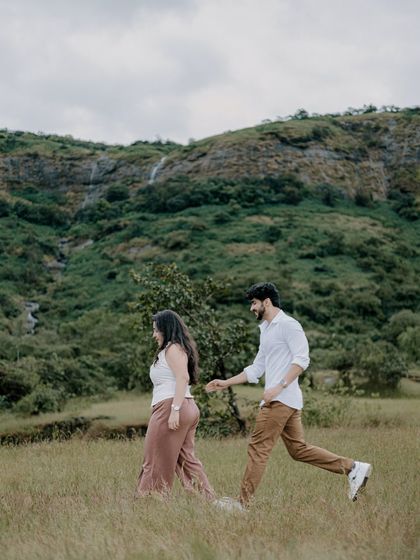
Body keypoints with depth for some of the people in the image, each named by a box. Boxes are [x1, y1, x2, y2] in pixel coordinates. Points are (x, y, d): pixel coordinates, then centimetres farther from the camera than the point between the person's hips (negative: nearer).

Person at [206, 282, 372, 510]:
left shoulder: (287, 324, -8)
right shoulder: (265, 329, 21)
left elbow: (302, 359, -18)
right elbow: (256, 369, 26)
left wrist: (279, 386, -24)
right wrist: (226, 383, 21)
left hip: (281, 399, -10)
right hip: (276, 399, 10)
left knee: (258, 447, -8)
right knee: (298, 448, 8)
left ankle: (243, 502, -5)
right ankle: (353, 468, 10)